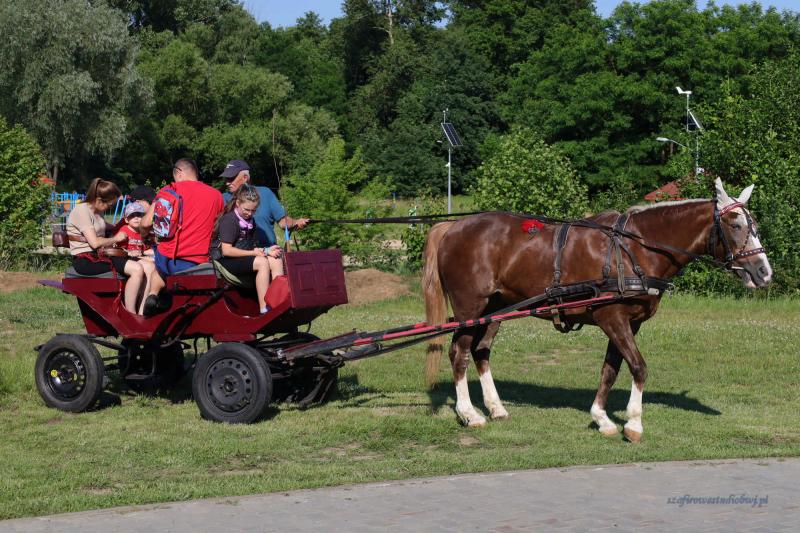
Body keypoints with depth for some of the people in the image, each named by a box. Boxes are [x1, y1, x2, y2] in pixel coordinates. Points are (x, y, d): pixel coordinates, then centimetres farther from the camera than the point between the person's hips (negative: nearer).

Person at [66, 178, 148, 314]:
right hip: (85, 260, -10)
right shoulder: (82, 211, -12)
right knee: (137, 269, -24)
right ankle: (131, 314, -17)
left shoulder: (97, 212, 17)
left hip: (98, 256, 10)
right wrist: (116, 238, -3)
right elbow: (95, 242, -18)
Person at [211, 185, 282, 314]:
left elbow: (250, 247, 12)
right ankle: (264, 310, -33)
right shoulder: (229, 219, -11)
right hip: (225, 261, -8)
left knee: (276, 261, -13)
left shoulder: (250, 221, 16)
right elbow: (226, 250, -18)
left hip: (244, 258, 8)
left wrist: (266, 251, -8)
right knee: (262, 262, -29)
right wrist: (253, 252, -16)